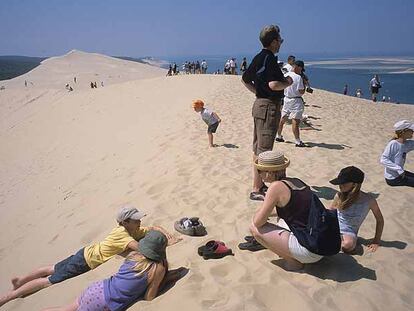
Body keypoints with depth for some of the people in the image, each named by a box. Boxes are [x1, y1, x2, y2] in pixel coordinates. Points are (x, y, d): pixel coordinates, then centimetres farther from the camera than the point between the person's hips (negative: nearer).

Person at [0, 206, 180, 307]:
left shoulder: (133, 231, -3)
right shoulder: (122, 233, -29)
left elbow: (154, 228, 6)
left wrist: (166, 234, -13)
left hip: (87, 254, 8)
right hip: (85, 261, -8)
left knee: (52, 270, 23)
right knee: (49, 281, 0)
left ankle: (20, 281, 40)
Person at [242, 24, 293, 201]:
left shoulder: (258, 58, 13)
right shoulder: (268, 58, -16)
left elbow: (245, 79, 23)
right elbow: (273, 84, -28)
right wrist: (288, 82, -9)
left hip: (260, 104, 10)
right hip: (269, 107, -10)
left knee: (258, 148, 15)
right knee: (263, 151, -5)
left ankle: (259, 184, 27)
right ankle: (256, 190, 1)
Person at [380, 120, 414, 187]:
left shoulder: (407, 144, 0)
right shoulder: (393, 144, -22)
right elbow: (383, 160, -28)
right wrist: (398, 169, -29)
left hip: (400, 174, 8)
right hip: (392, 179, -8)